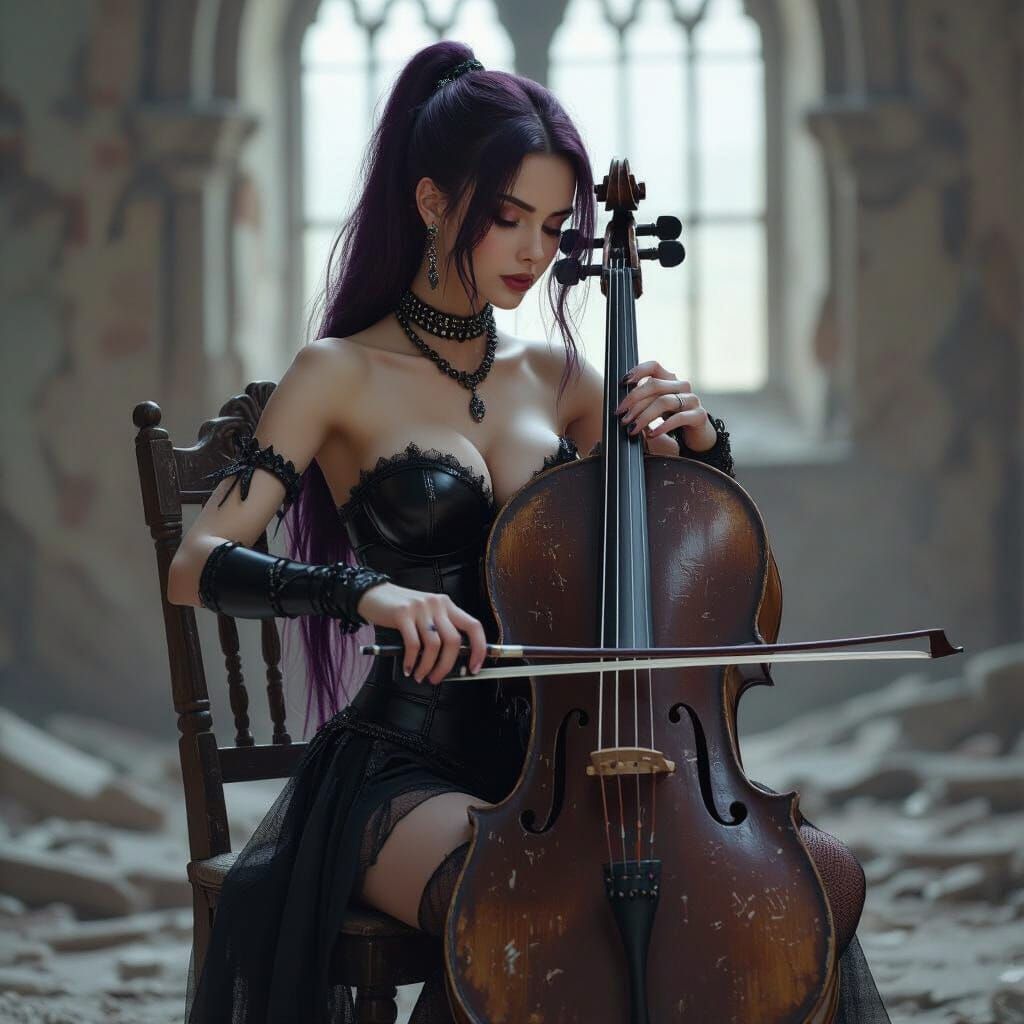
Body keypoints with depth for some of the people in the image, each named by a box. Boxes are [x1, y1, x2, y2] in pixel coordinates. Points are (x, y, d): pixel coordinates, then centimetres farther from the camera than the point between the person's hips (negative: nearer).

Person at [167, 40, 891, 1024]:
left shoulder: (558, 380, 14)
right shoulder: (343, 376, 0)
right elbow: (198, 567, -11)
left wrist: (700, 444, 0)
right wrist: (368, 590, -28)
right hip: (407, 766, -5)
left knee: (824, 872, -18)